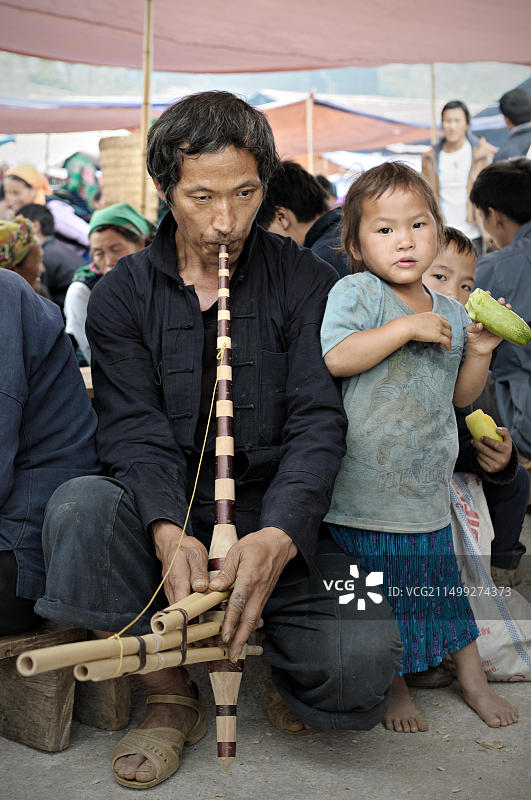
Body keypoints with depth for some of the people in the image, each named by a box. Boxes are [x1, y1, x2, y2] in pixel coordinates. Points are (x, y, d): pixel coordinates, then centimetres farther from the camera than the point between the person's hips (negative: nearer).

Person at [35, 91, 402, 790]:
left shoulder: (308, 284, 1)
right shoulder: (122, 295, 4)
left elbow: (318, 422, -9)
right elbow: (136, 431, -7)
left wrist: (278, 536, -28)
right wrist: (168, 533, -29)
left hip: (278, 518, -1)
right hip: (165, 521, 2)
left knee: (364, 655, -27)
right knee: (79, 508, -31)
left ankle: (266, 651, 11)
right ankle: (172, 698, -8)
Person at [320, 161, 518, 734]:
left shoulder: (450, 312, 10)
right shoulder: (355, 292, -8)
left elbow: (461, 395, 16)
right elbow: (336, 359, -23)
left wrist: (479, 352, -2)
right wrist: (408, 327, -21)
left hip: (428, 488, 5)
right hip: (363, 487, -4)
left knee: (441, 583, 15)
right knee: (378, 597, 7)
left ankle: (473, 680, 33)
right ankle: (395, 689, 27)